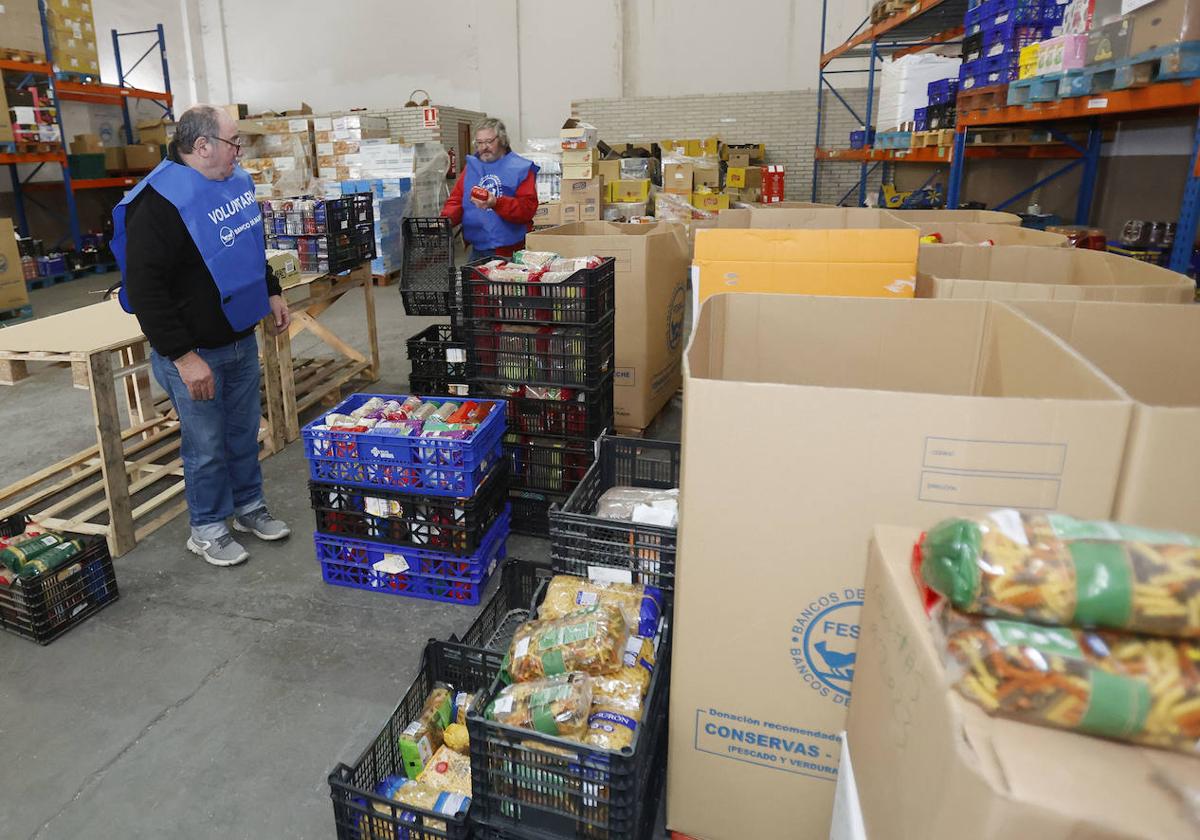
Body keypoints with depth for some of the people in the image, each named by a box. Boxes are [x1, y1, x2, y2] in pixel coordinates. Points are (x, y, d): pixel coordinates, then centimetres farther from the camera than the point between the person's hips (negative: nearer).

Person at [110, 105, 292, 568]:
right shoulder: (162, 201, -20)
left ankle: (249, 506, 35)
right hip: (194, 351, -7)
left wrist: (271, 292, 18)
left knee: (244, 432, 17)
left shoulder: (234, 182, 6)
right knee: (206, 444, 5)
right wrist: (184, 357, -24)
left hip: (241, 339, 7)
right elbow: (144, 288, -23)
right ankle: (208, 529, 23)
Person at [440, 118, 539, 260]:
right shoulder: (471, 166, 15)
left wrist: (496, 203, -24)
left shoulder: (520, 168, 1)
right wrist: (445, 219, -10)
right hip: (477, 250, 4)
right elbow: (456, 200, 11)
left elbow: (528, 208, -10)